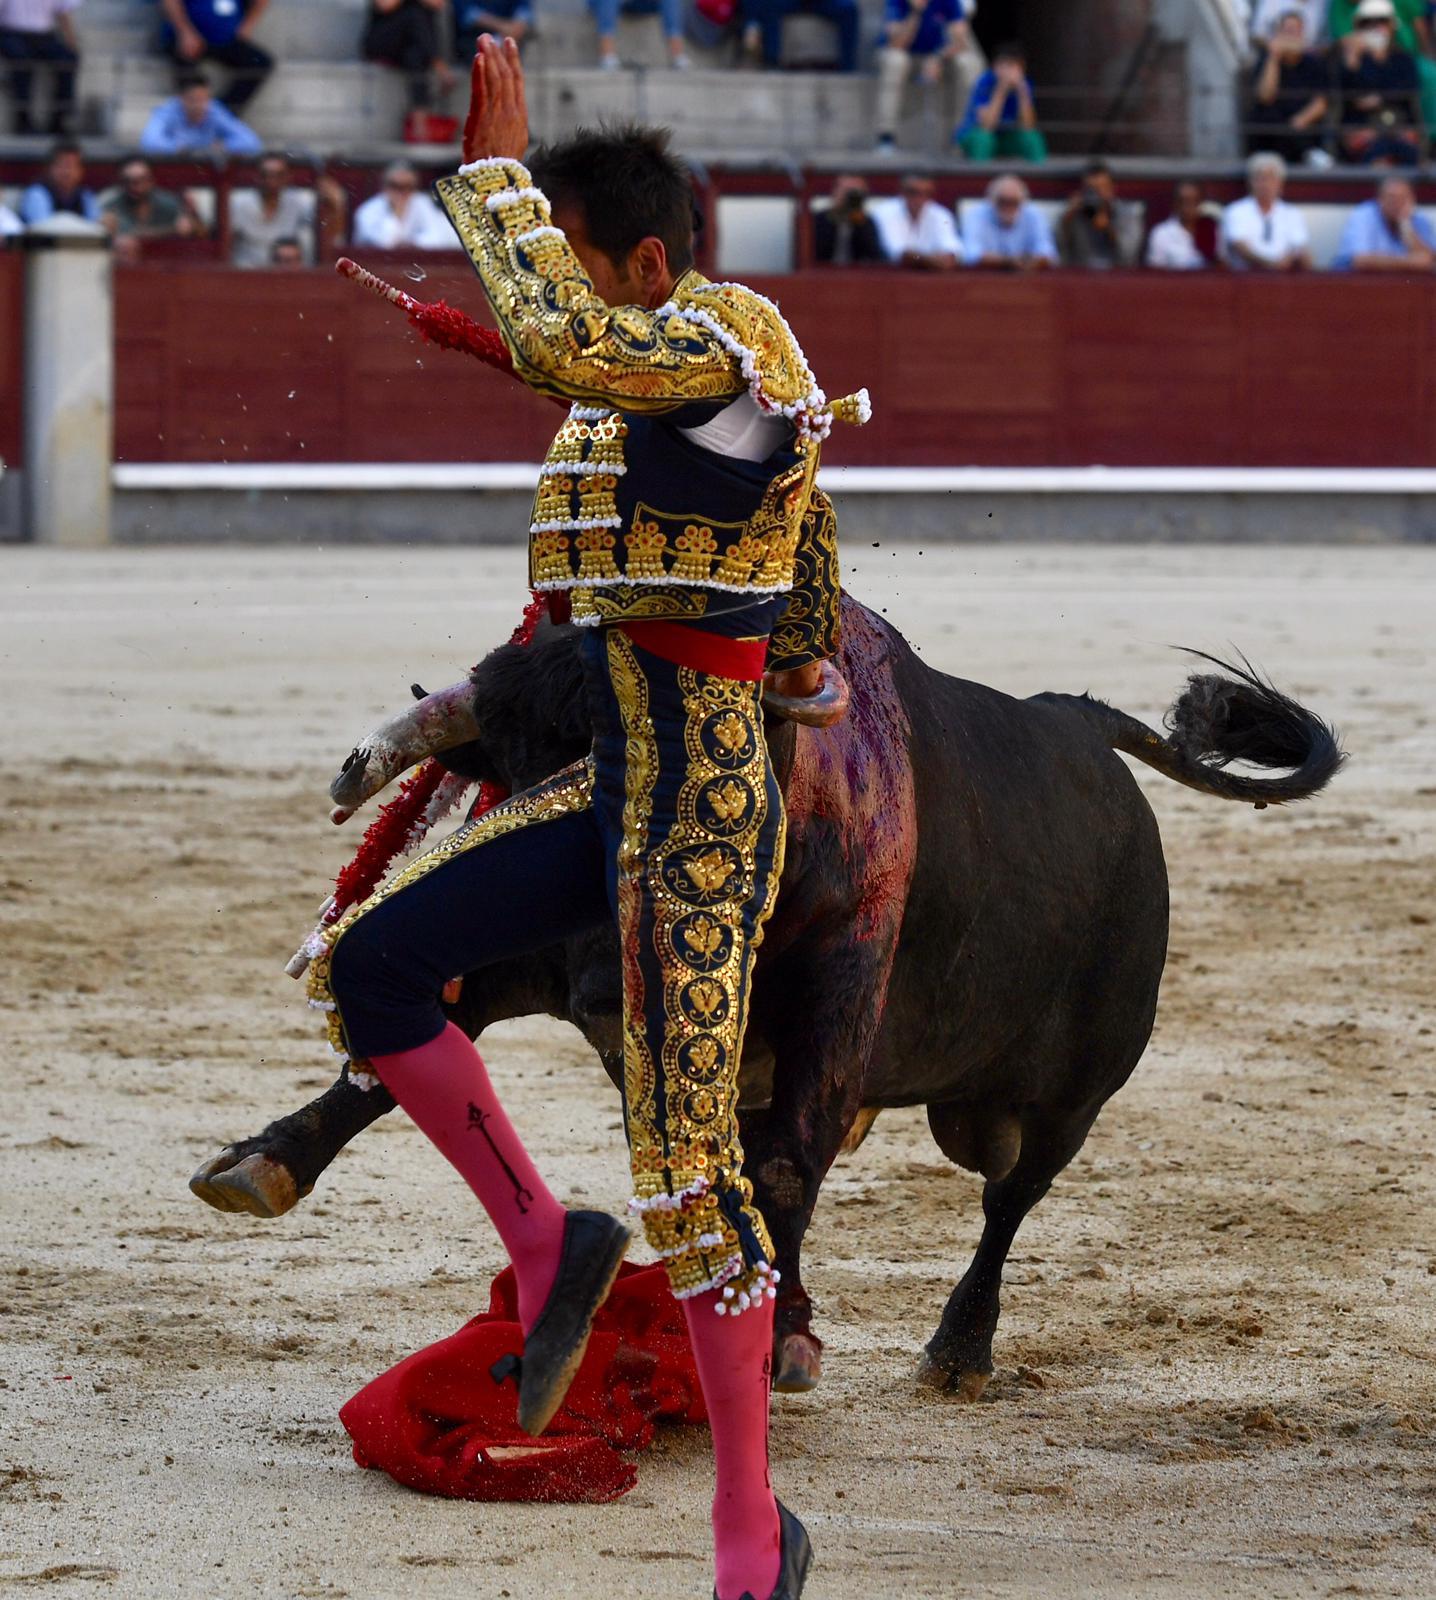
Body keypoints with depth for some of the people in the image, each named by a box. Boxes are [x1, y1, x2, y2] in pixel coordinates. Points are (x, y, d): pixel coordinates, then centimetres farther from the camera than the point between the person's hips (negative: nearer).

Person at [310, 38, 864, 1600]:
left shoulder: (724, 337, -13)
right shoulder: (661, 375, 15)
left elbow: (558, 342, -35)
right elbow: (812, 547, 31)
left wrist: (496, 168, -23)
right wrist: (797, 666, 49)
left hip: (699, 802, -10)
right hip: (616, 784, 10)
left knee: (687, 1165, -6)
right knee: (362, 967, 4)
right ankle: (545, 1243, 14)